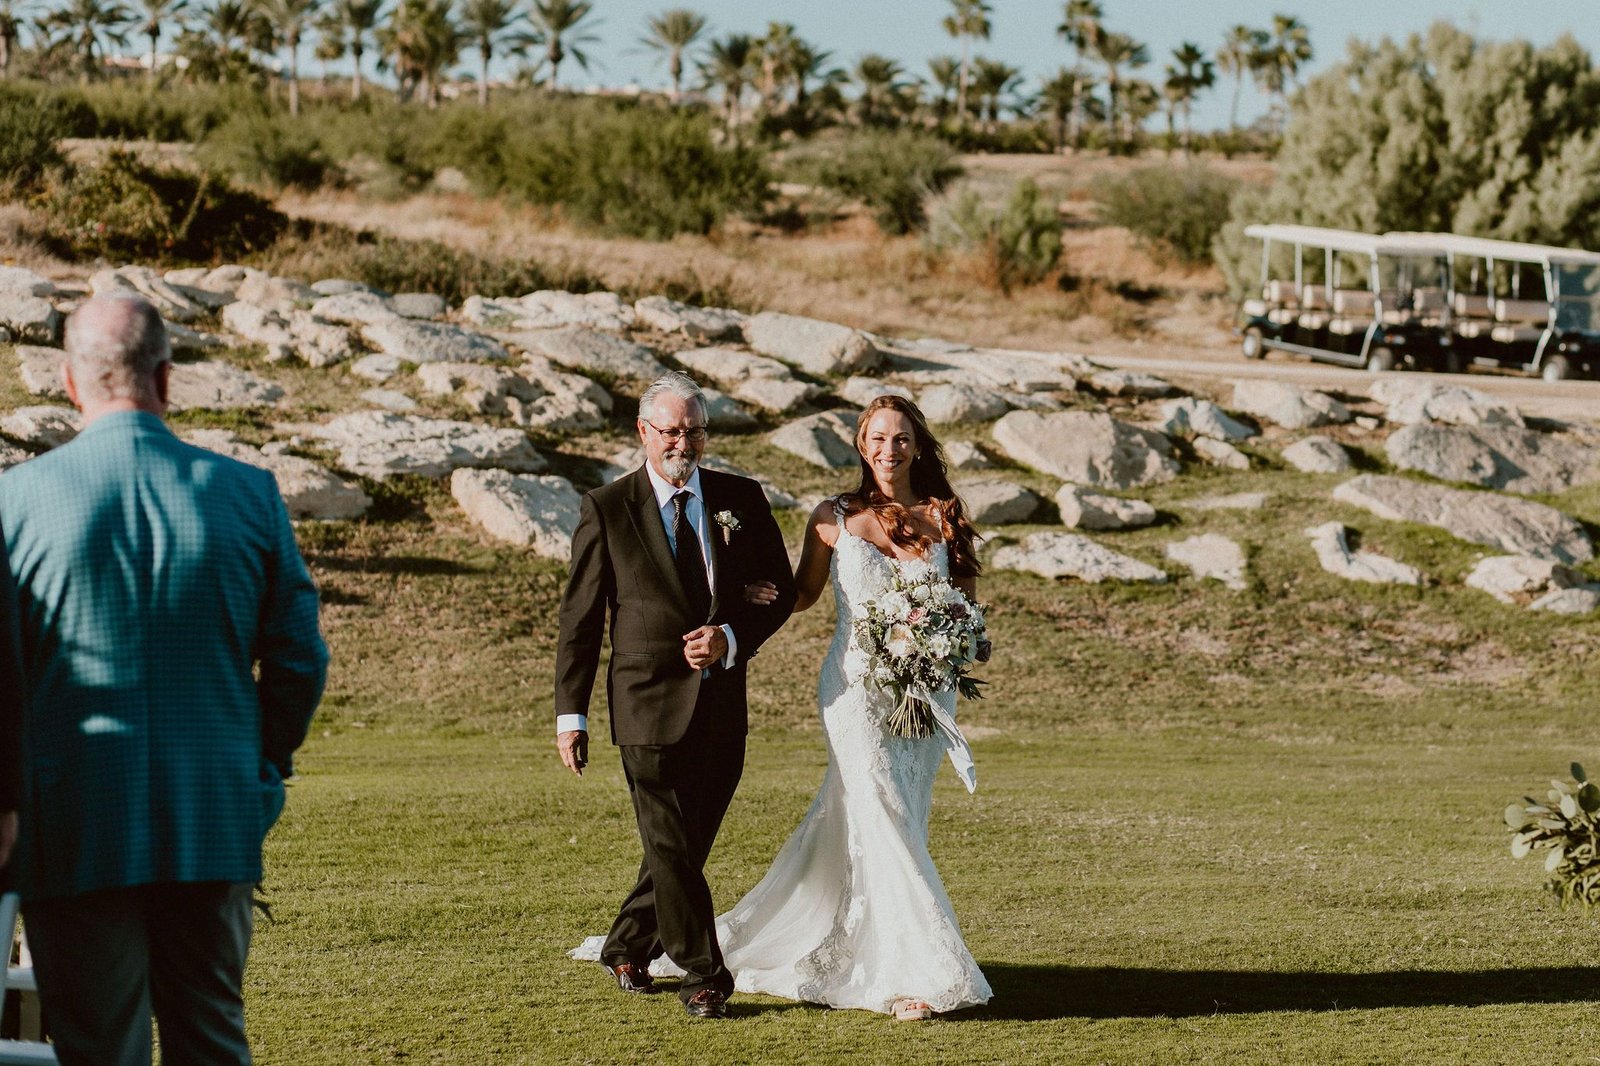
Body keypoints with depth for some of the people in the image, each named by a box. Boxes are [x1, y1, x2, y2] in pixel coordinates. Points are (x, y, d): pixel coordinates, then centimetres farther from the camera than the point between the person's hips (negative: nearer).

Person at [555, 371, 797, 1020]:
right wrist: (571, 714, -3)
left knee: (687, 844, 12)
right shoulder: (607, 511, -2)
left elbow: (781, 590, 10)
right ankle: (703, 977, 5)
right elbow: (579, 619, 0)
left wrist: (732, 639, -10)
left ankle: (626, 950, 31)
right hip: (649, 703, -4)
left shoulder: (742, 500, 7)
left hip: (723, 703, 4)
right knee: (671, 848, -5)